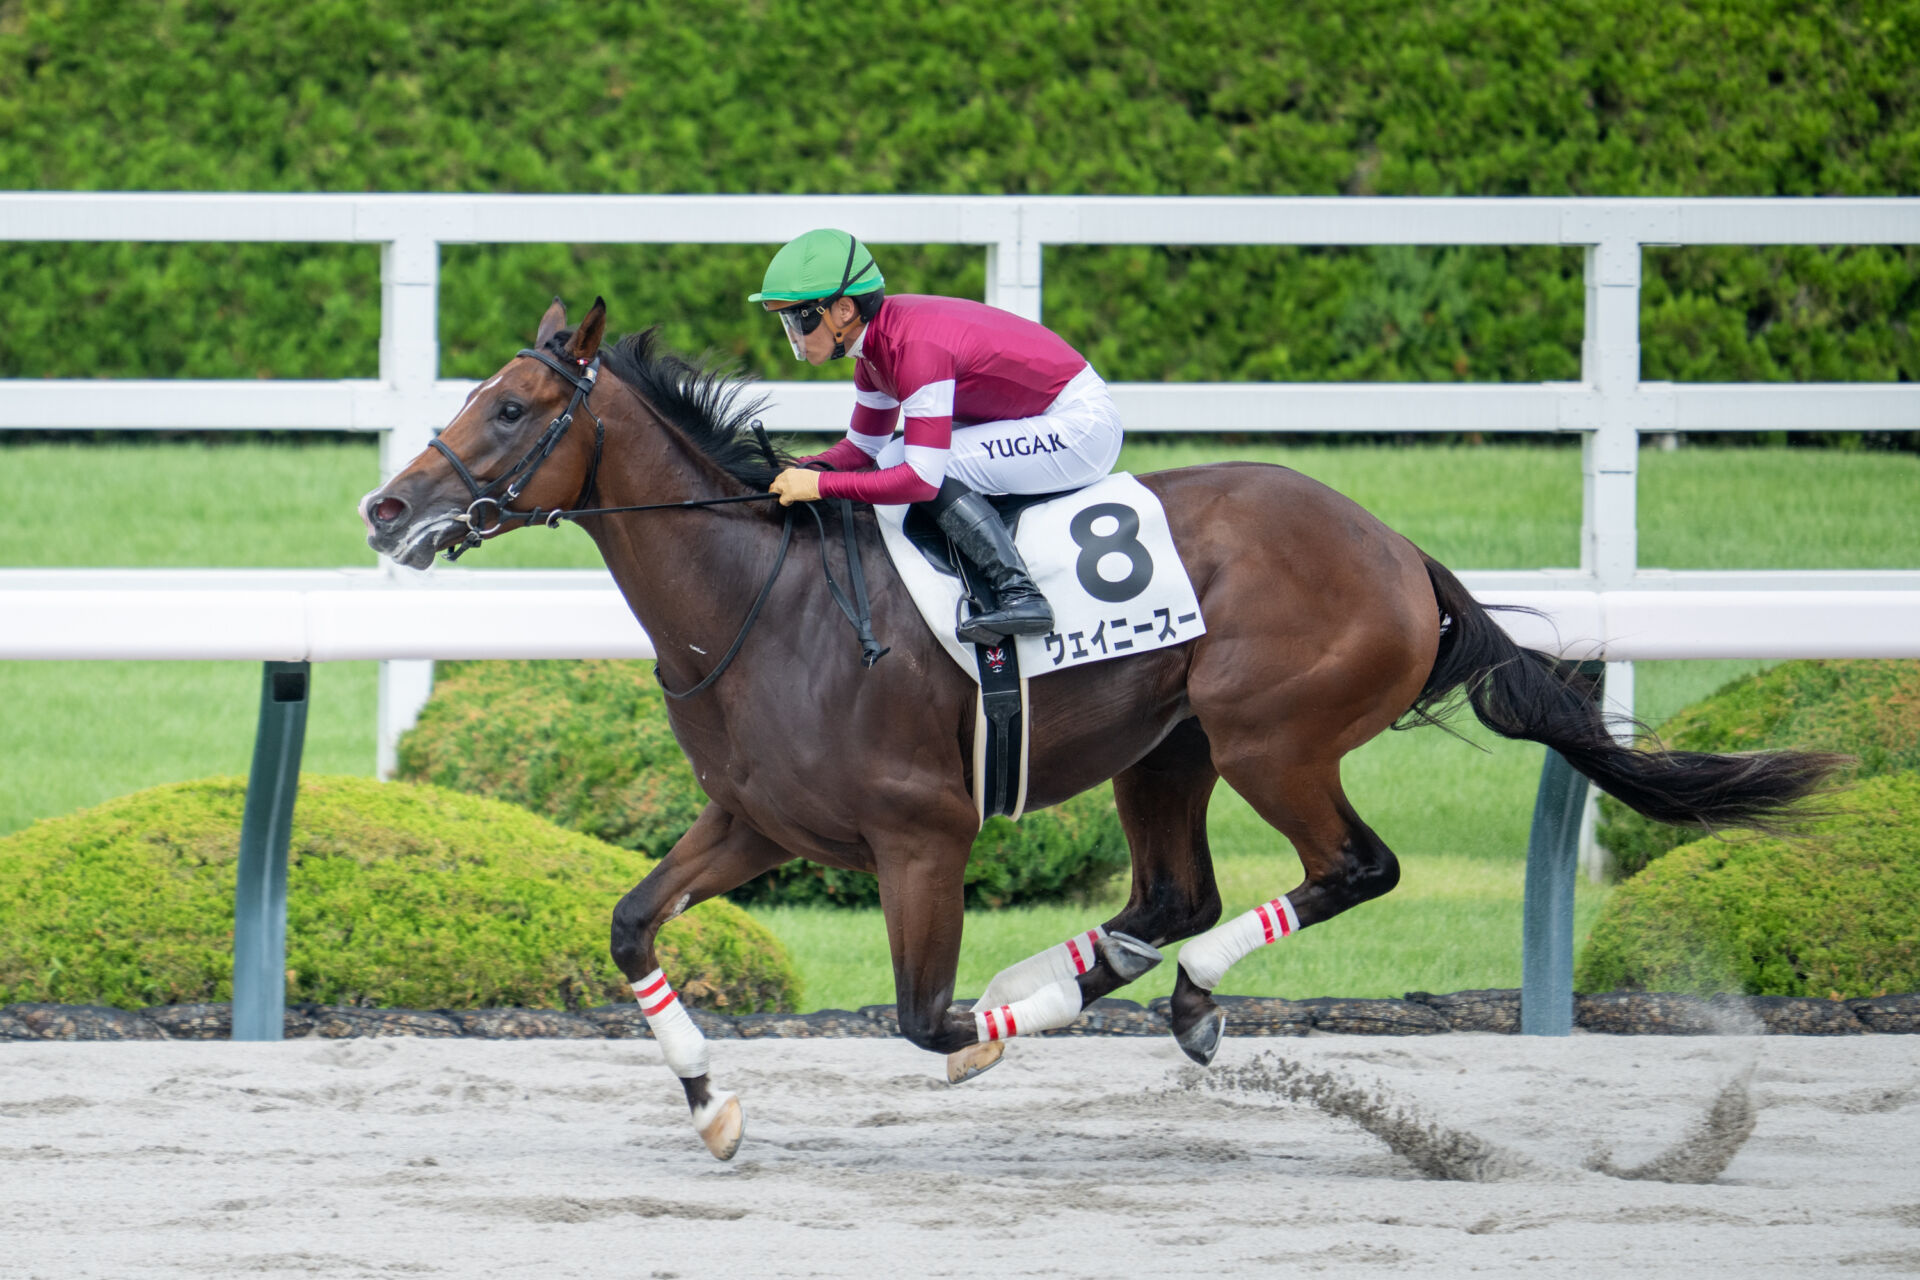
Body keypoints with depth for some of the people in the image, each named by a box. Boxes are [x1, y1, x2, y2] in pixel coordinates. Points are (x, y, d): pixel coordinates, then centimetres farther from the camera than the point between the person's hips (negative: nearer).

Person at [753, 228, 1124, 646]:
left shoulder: (917, 346, -27)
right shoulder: (876, 346, 2)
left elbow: (922, 479, -31)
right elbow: (862, 448, 13)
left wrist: (821, 484, -27)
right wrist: (795, 472, -5)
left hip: (1081, 429, -10)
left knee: (928, 466, -23)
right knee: (894, 463, 6)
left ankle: (1018, 593, -24)